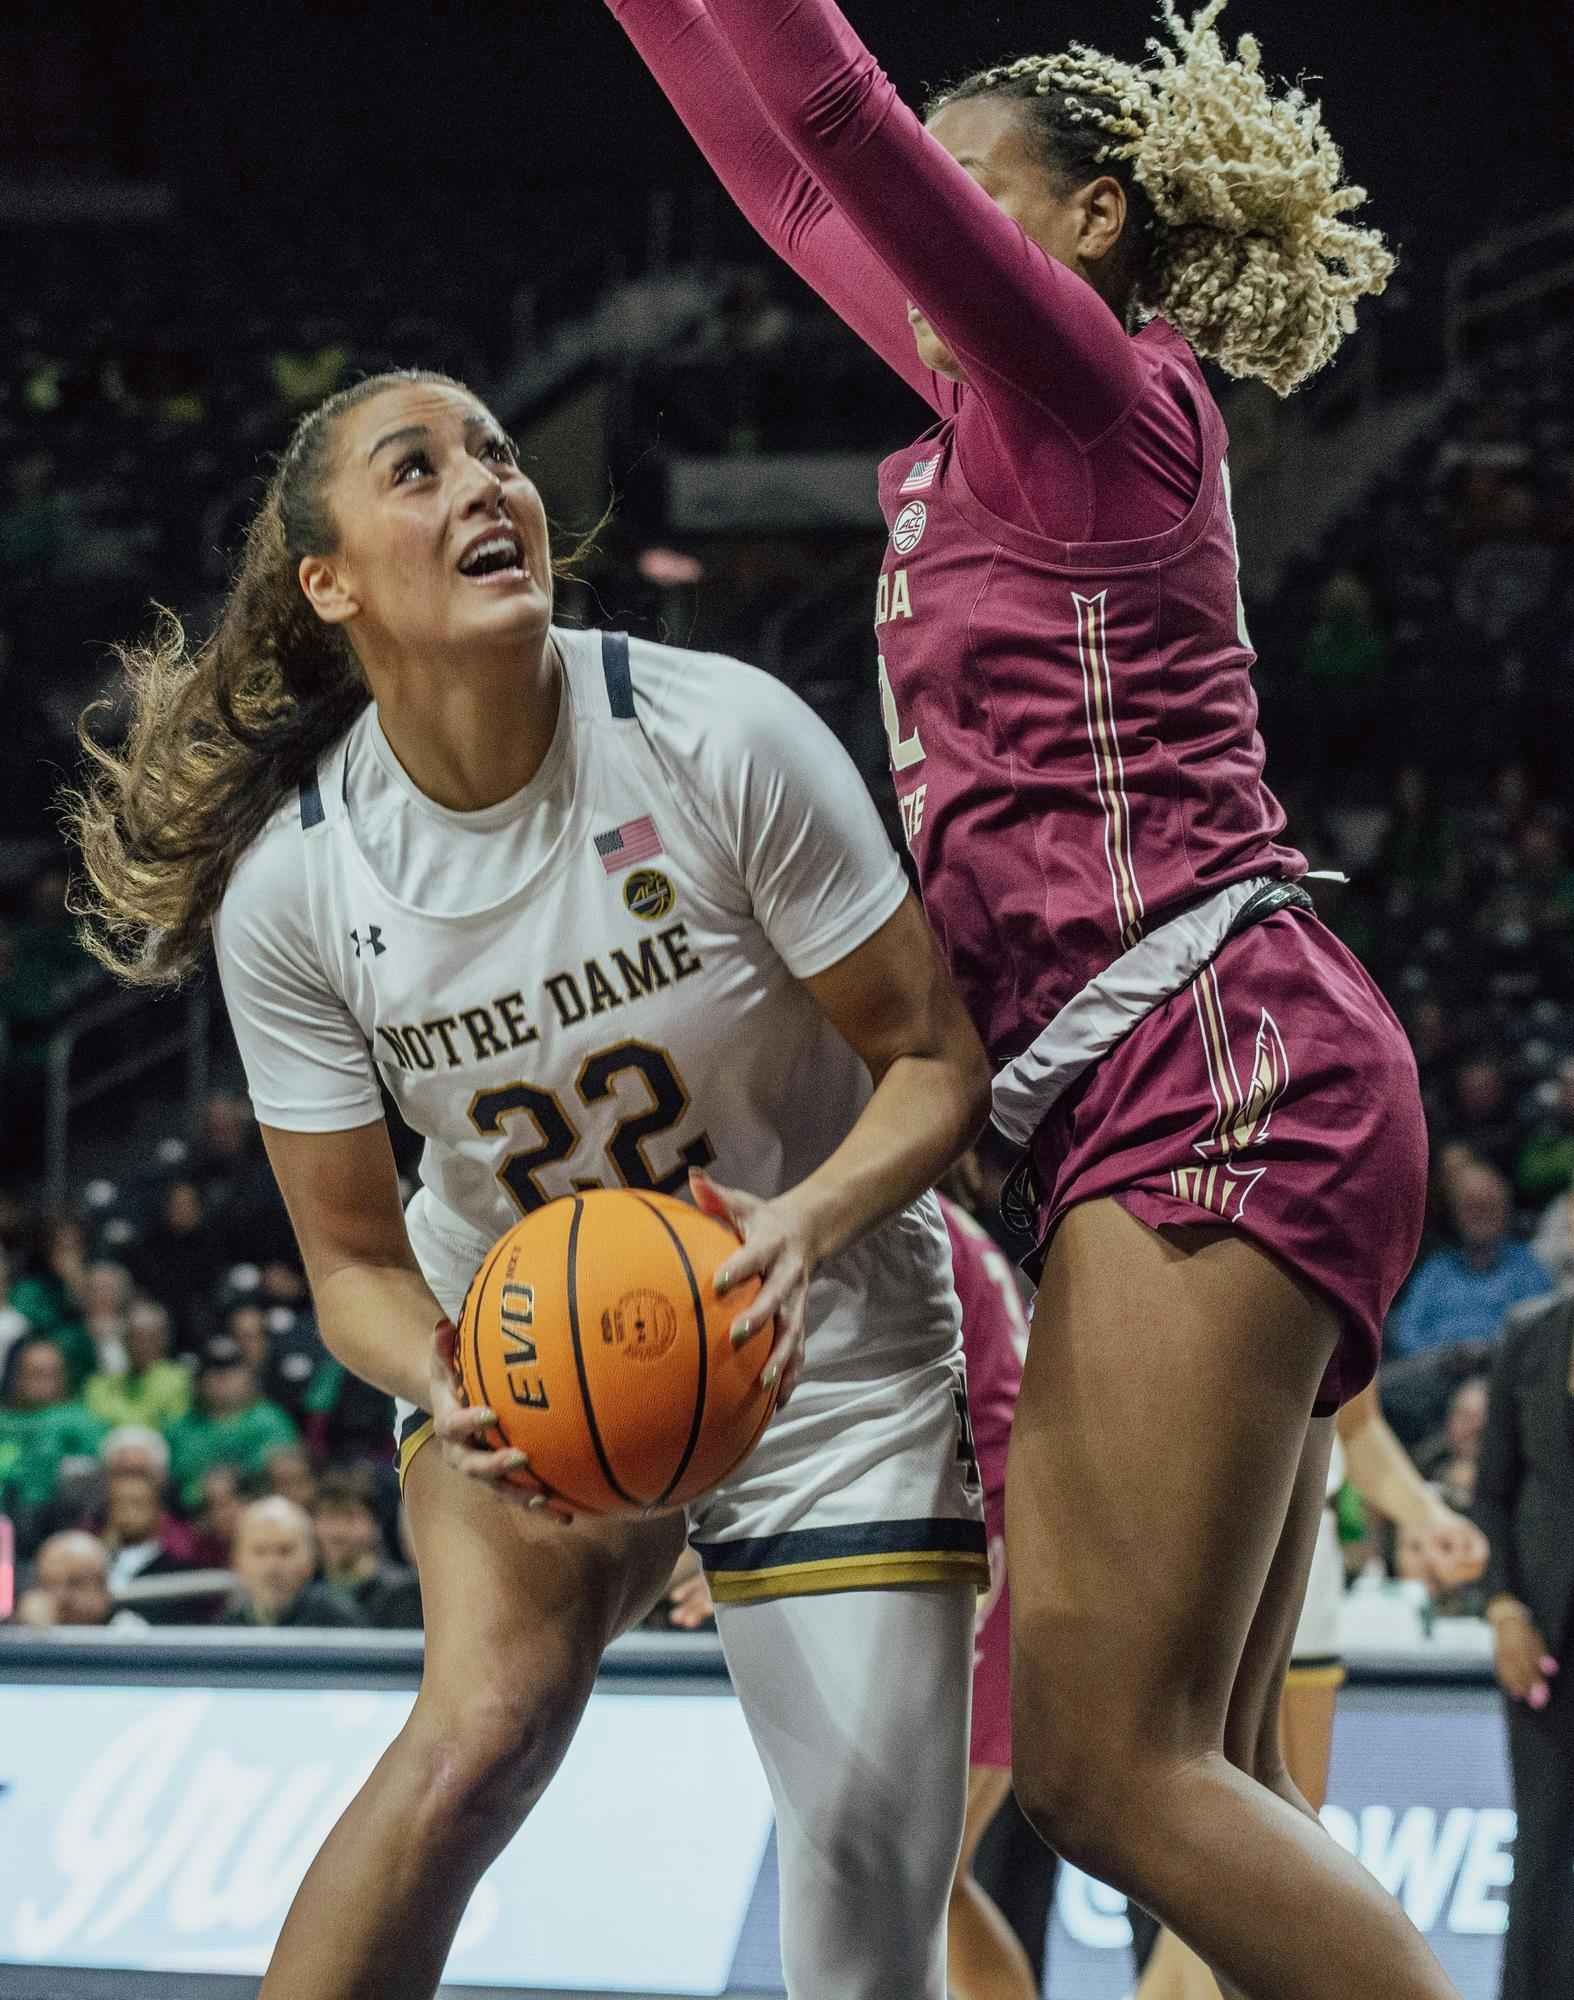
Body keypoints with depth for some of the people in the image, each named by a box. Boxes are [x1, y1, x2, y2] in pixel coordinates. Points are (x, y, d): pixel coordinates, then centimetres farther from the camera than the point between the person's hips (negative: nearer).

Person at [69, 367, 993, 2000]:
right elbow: (355, 1263, -7)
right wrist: (454, 1395, -30)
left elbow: (936, 1062, -14)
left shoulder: (721, 738, -22)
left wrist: (806, 1223, -35)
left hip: (820, 1349, -1)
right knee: (487, 1717, -26)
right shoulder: (292, 889, -16)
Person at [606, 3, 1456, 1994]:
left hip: (1209, 1068, -10)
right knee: (1196, 1783, 5)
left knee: (1113, 1766, -17)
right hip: (1191, 1103, 10)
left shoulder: (1095, 386, -2)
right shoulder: (1017, 417, 22)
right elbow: (796, 186, 31)